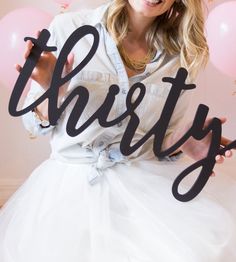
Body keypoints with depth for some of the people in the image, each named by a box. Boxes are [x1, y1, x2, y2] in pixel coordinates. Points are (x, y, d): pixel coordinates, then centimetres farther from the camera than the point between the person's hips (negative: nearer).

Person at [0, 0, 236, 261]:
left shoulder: (181, 56, 2)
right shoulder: (68, 29, -5)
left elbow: (163, 136, 12)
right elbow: (36, 125, 2)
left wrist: (187, 142, -10)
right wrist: (53, 93, -19)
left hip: (147, 181, 2)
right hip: (72, 183, -1)